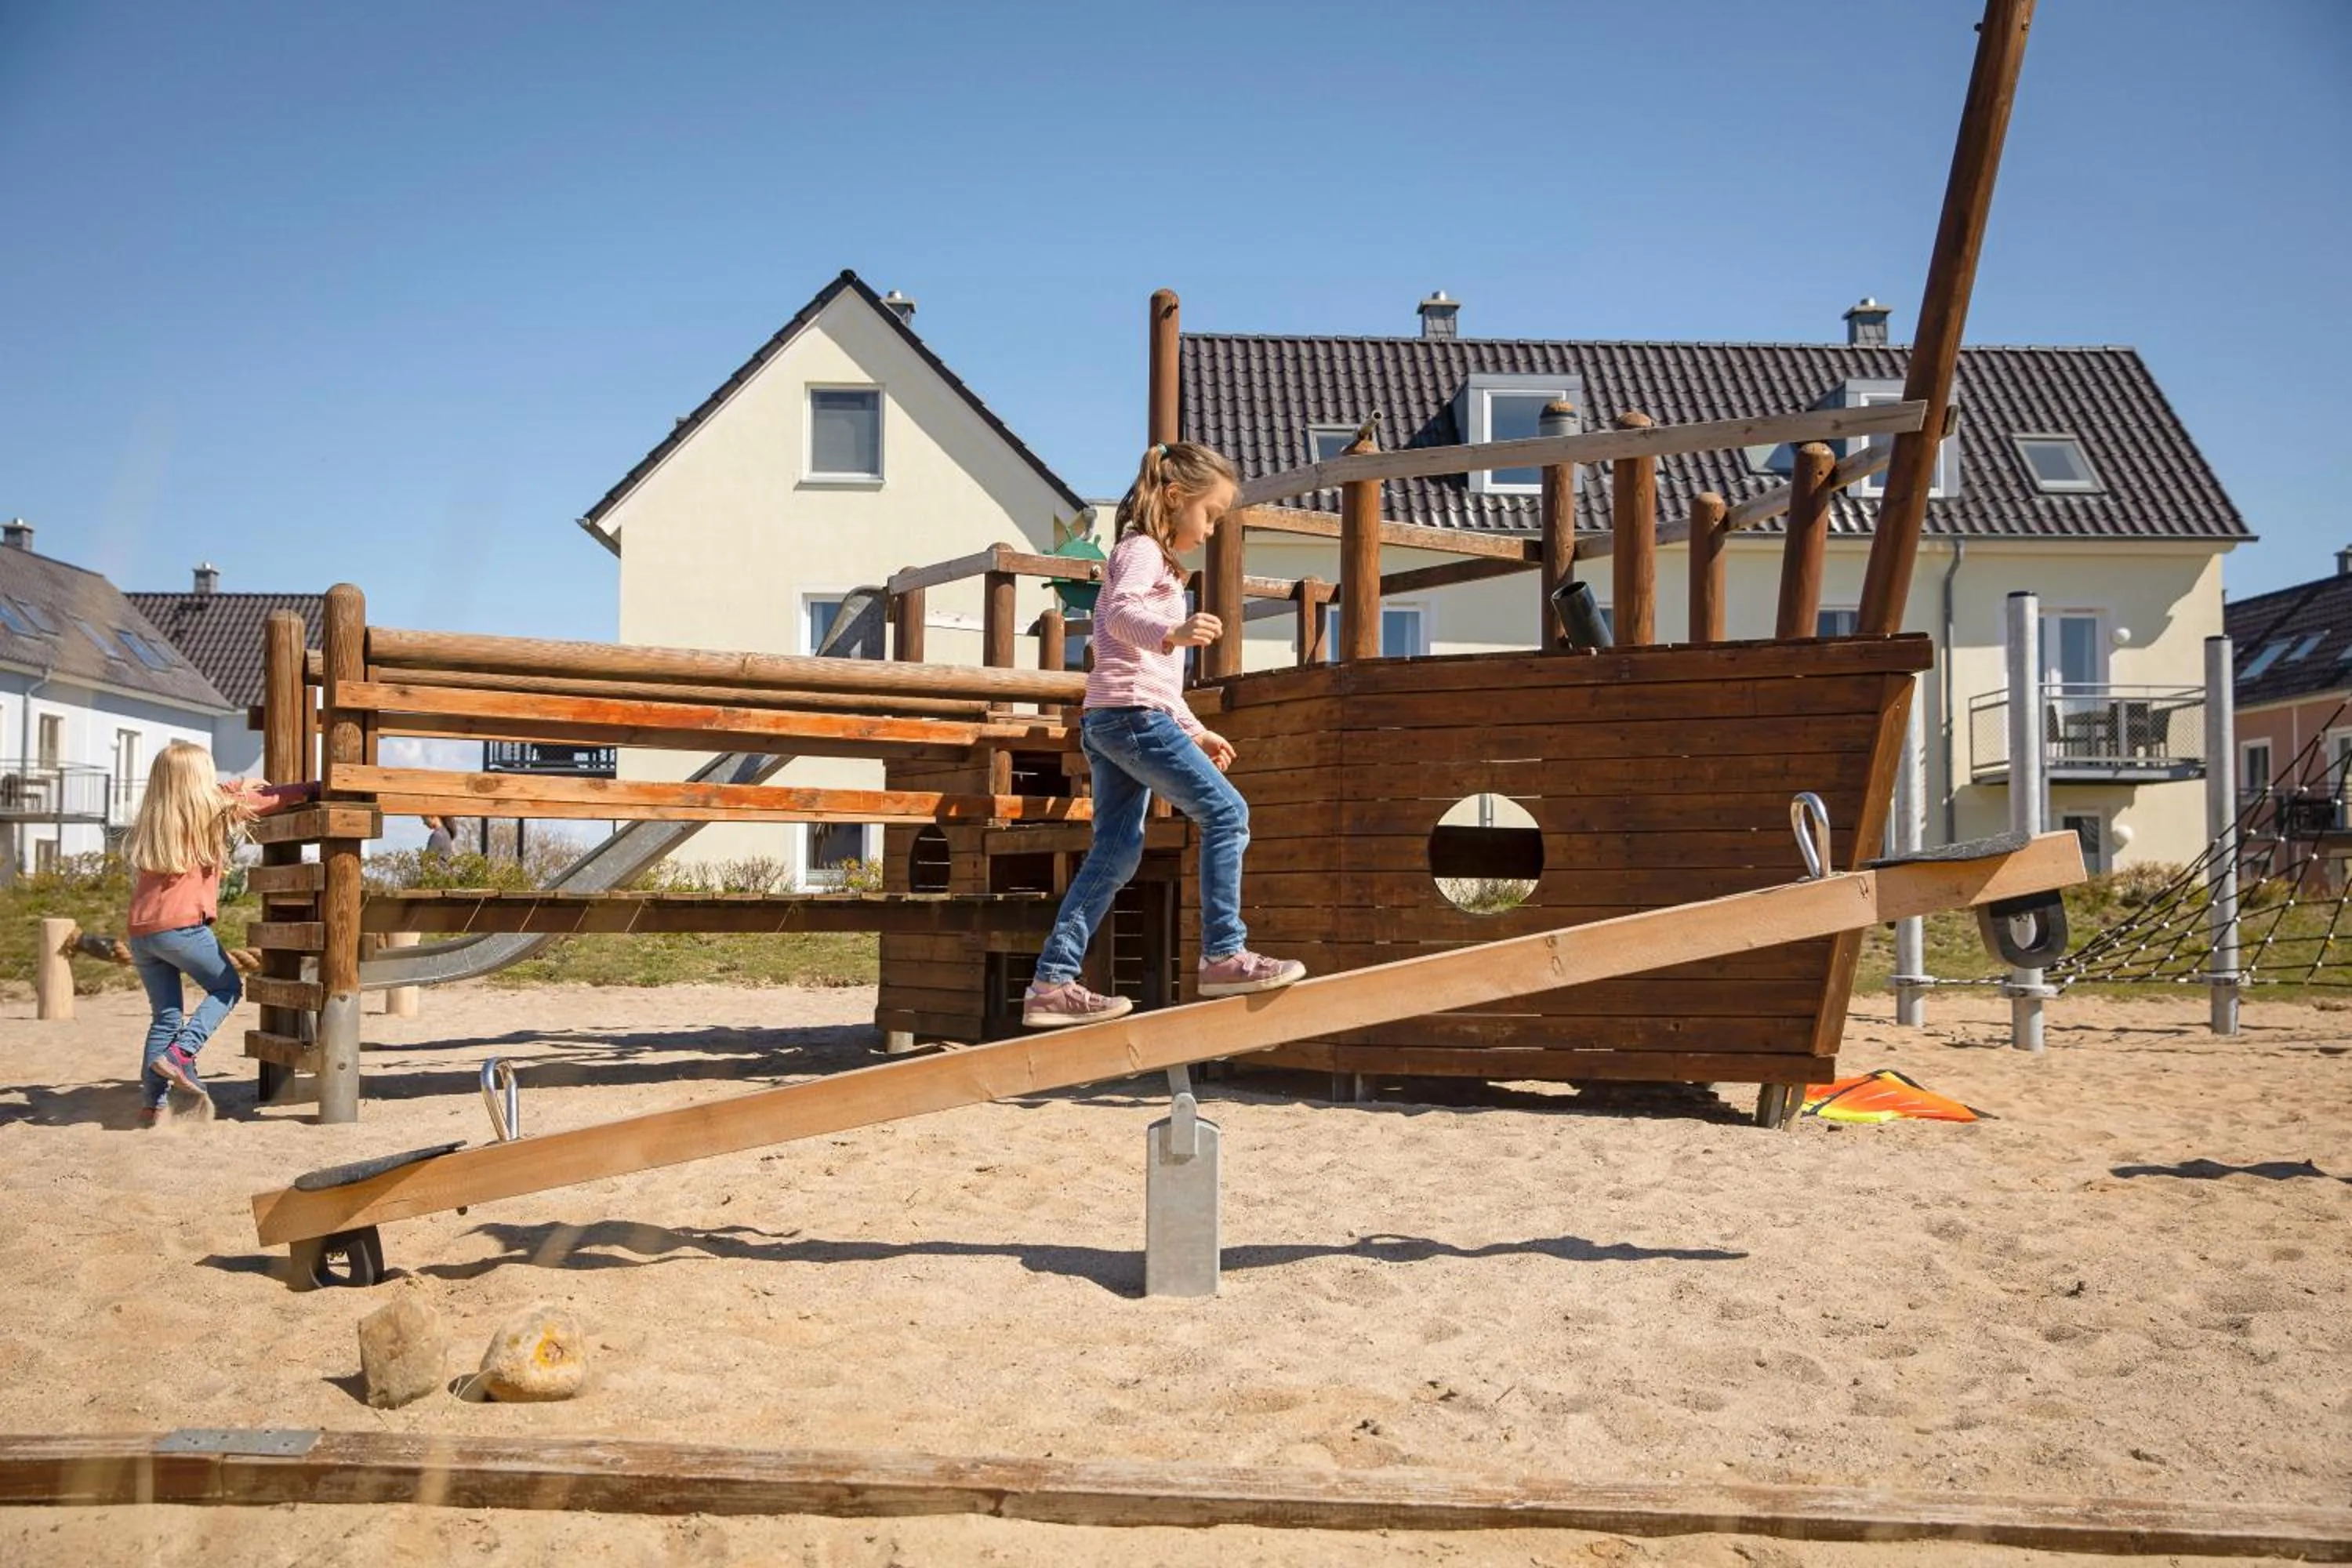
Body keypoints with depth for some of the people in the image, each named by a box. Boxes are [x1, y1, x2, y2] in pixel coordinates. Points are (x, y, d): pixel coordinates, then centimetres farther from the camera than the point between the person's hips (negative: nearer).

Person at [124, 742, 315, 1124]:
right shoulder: (211, 810, 1)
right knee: (228, 987, 14)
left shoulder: (150, 820, 15)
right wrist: (313, 788, 23)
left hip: (140, 930, 6)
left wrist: (236, 789, 42)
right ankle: (181, 1053, -5)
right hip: (181, 927, -6)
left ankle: (153, 1102, 10)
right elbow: (268, 799, 11)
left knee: (166, 1015, 13)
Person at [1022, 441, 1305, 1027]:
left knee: (1115, 852, 6)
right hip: (1131, 712, -10)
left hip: (1110, 721, 10)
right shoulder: (1141, 550, 0)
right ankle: (1223, 955, -12)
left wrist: (1195, 732, 32)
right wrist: (1173, 632, -40)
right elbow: (1120, 613, -22)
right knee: (1226, 811, -11)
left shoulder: (1158, 562, 31)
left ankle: (1052, 983, 3)